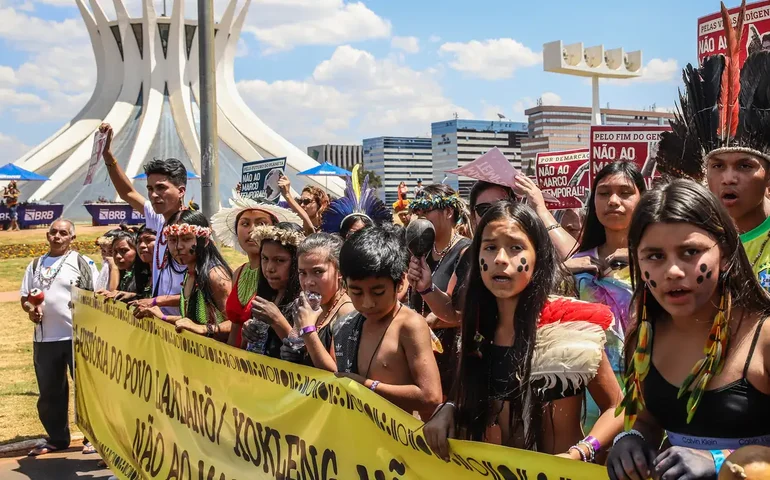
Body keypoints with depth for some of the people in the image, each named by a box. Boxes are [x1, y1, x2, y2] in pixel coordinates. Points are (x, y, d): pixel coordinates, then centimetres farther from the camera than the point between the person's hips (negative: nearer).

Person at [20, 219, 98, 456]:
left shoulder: (83, 262, -1)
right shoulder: (36, 264, 12)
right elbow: (24, 297, 13)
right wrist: (30, 309, -8)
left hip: (78, 336, -5)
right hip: (44, 338, 5)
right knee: (49, 392, 13)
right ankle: (57, 438, 26)